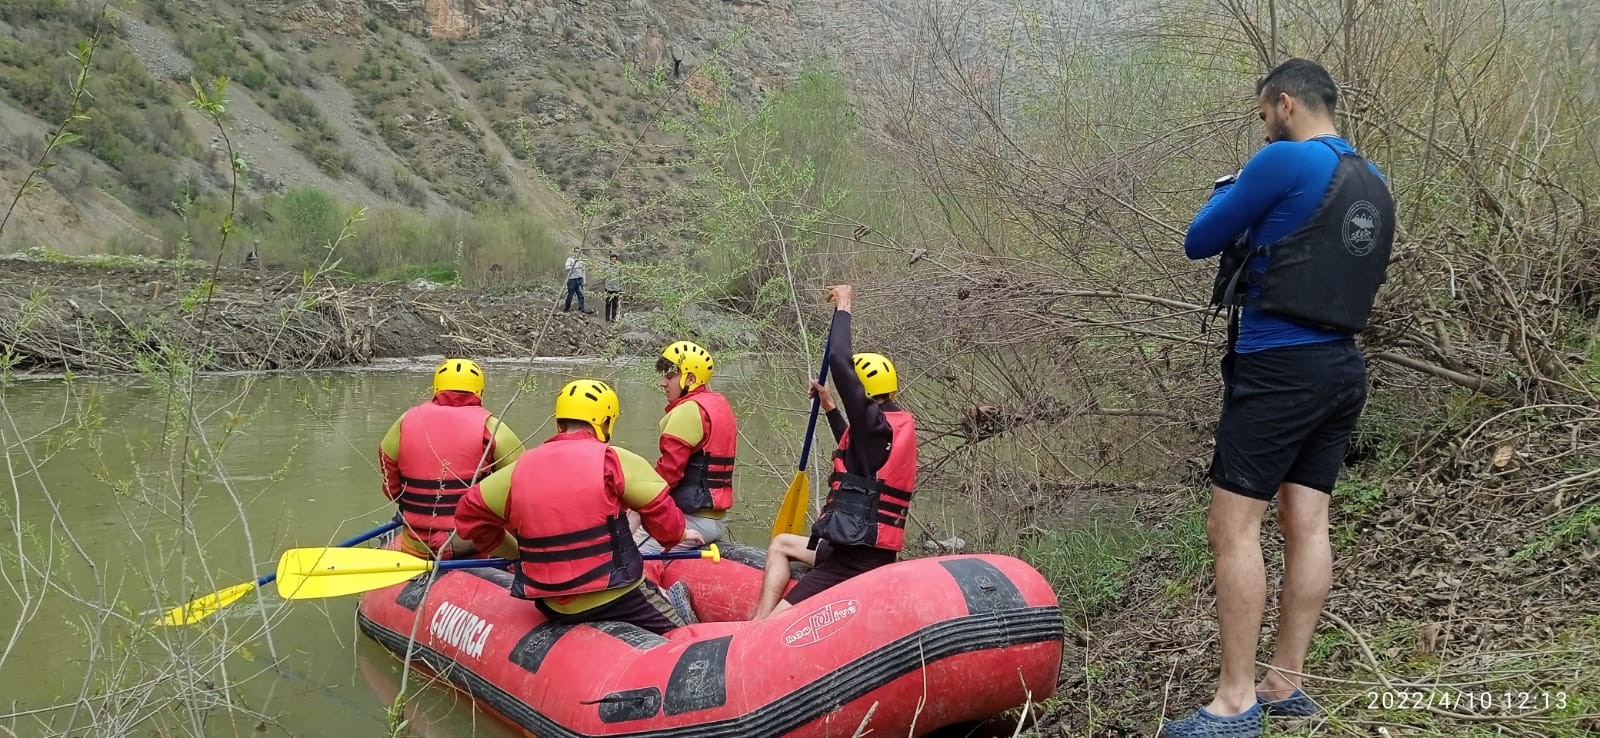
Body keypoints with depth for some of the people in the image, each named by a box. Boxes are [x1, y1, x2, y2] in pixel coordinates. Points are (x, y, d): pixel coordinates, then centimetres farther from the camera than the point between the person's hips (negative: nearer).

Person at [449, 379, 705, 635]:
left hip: (553, 609, 5)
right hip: (615, 597, -5)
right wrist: (679, 534, 15)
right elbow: (662, 514, -6)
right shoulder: (612, 460, -8)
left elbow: (471, 513, 14)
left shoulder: (521, 468, 5)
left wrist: (515, 551, 24)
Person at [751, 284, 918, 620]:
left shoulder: (875, 423, -16)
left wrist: (844, 307, -6)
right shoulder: (900, 424, 12)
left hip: (853, 560, -10)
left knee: (776, 623, -13)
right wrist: (829, 407, 32)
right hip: (872, 550, 10)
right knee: (781, 544, 27)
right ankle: (759, 625, 13)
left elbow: (839, 360, -20)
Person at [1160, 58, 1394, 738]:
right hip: (1341, 369, 9)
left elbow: (1198, 242, -3)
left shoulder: (1285, 161, -11)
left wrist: (1230, 192, 14)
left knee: (1232, 528, -6)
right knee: (1307, 524, 9)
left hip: (1278, 369, -9)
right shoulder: (1372, 182, 15)